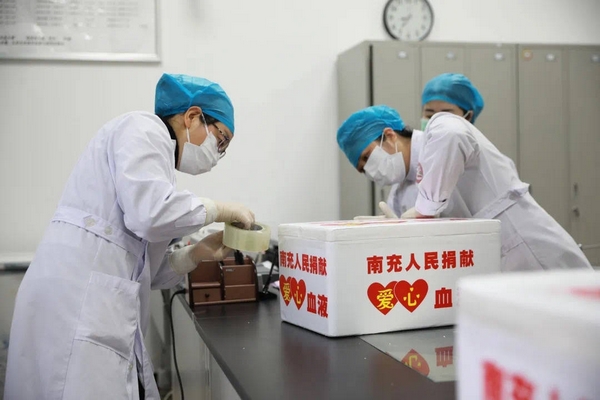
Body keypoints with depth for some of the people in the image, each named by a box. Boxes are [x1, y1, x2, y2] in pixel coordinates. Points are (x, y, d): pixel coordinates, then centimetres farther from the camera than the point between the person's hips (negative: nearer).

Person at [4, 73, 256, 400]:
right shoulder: (143, 128, -2)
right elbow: (150, 214, -20)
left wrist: (198, 253, 9)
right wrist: (218, 209, -5)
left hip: (98, 311, 10)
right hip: (77, 302, -10)